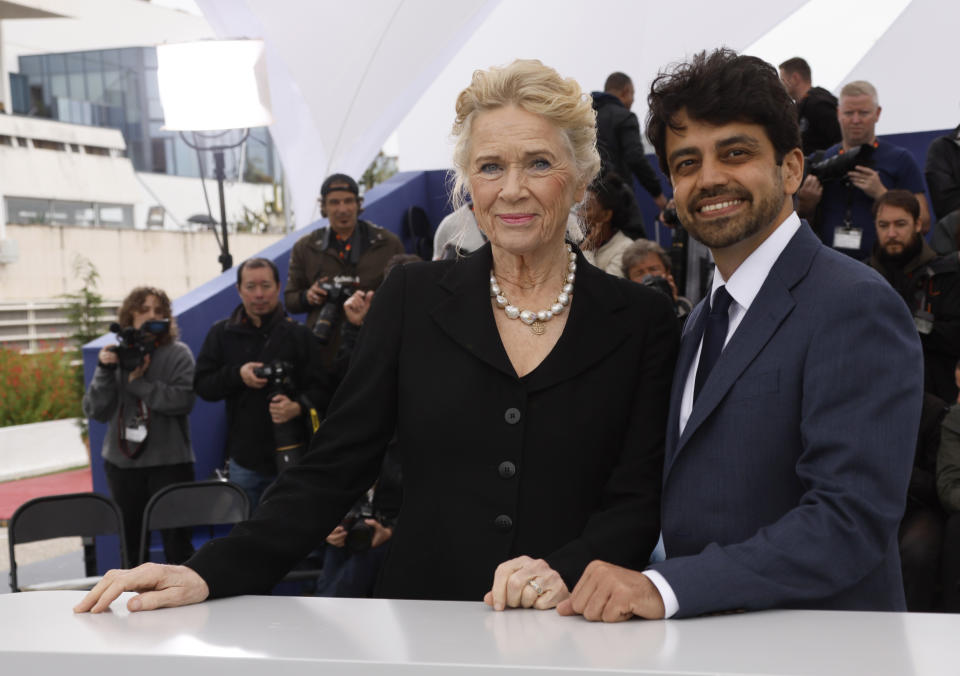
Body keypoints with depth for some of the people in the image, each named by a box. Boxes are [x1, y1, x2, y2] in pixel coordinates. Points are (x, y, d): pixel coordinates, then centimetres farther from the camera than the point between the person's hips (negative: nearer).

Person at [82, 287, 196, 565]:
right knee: (130, 545, 12)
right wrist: (104, 371, -10)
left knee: (176, 542, -3)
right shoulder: (116, 356, 7)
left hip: (169, 463, -3)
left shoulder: (178, 354, -1)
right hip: (122, 464, 3)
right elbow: (95, 411, 2)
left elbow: (183, 399, -16)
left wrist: (138, 383, -14)